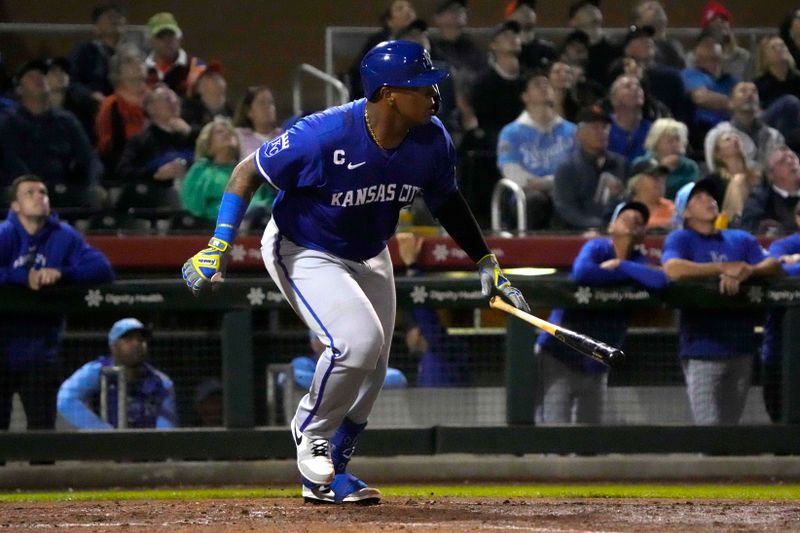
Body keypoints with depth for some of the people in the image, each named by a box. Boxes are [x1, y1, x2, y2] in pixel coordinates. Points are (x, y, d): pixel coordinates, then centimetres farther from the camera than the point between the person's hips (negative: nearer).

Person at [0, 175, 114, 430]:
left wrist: (61, 274, -23)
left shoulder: (64, 237, 2)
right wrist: (24, 277, -26)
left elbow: (102, 269, -8)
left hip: (41, 353, 2)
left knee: (42, 427, 3)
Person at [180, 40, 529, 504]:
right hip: (304, 253, -7)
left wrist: (486, 262, 6)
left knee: (371, 371, 9)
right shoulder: (324, 136, -34)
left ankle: (327, 475, 28)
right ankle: (312, 436, 1)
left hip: (369, 256, 7)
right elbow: (249, 172, -22)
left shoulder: (432, 141, -17)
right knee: (359, 340, -26)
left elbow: (446, 200, 5)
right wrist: (219, 246, -27)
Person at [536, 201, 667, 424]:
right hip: (558, 357, -5)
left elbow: (659, 280, -20)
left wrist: (620, 266, -15)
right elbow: (581, 272, -31)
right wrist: (625, 275, -17)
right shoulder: (597, 248, -7)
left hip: (595, 369, 5)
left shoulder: (638, 261, 3)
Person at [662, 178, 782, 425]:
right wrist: (724, 268, -18)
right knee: (709, 426, -13)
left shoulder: (741, 239, 18)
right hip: (703, 350, -5)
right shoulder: (680, 239, 3)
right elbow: (673, 269, -19)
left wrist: (747, 271, -18)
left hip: (741, 348, 5)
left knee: (731, 425, 11)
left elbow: (773, 265, 4)